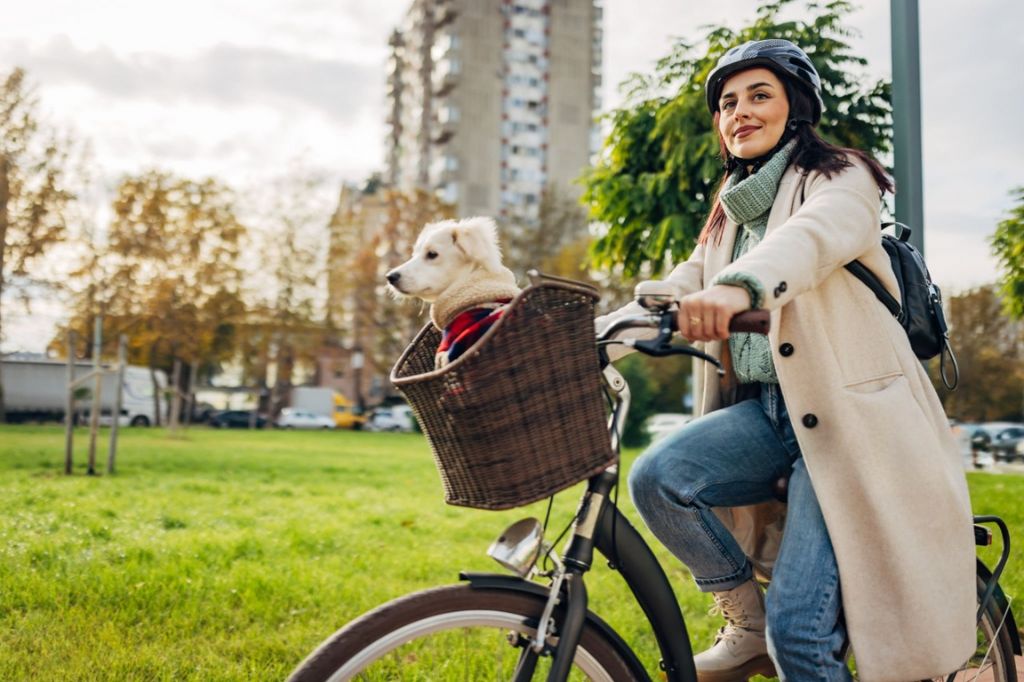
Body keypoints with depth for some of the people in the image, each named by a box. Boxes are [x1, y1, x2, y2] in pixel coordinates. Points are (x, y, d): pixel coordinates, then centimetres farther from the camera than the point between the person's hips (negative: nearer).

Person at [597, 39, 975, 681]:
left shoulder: (841, 179, -1)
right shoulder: (730, 214, 20)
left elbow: (817, 233, -26)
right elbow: (676, 292, 9)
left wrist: (742, 284, -49)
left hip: (848, 414, -6)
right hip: (767, 412, 6)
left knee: (798, 630, -15)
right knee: (657, 476, -21)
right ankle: (748, 625, 0)